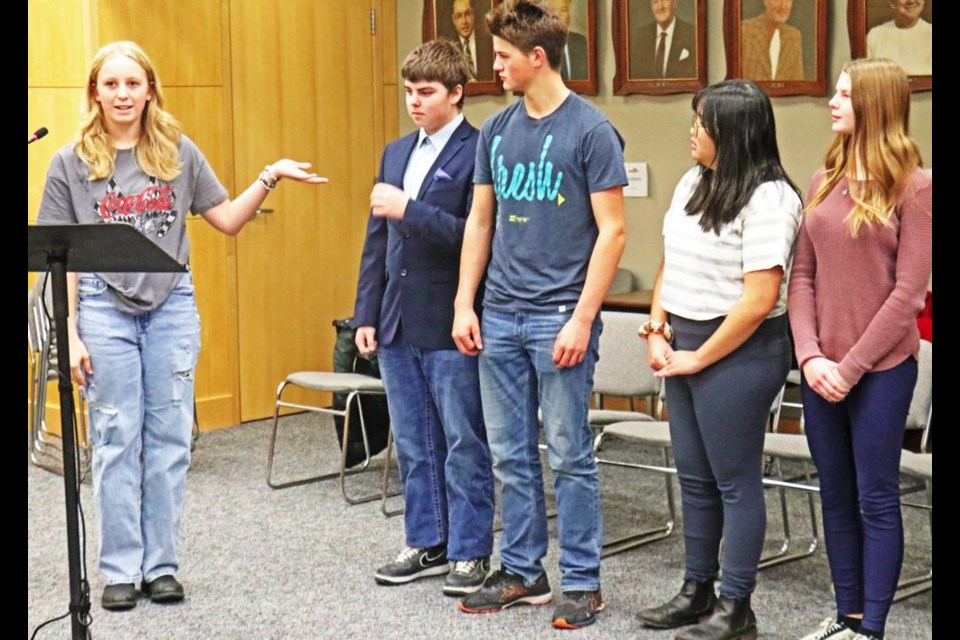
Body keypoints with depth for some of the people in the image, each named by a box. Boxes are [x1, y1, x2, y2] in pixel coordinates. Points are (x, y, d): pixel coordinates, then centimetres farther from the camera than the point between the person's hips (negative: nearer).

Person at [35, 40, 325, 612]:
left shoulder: (179, 152, 5)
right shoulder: (72, 163, 1)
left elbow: (228, 220, 7)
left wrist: (269, 179, -7)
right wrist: (70, 335, -5)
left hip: (173, 306, 2)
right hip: (105, 308, -1)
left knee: (170, 440, 5)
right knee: (117, 442, 3)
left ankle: (162, 564, 15)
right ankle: (121, 569, 12)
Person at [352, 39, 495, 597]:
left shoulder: (477, 153, -9)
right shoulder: (396, 153, 14)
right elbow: (377, 240, 16)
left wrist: (409, 210, -21)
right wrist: (367, 314, 12)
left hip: (449, 325, -7)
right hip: (398, 322, 7)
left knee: (464, 444, 3)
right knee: (414, 445, 14)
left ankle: (470, 553, 12)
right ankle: (427, 545, 25)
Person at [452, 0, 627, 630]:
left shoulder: (591, 130, -8)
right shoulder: (496, 130, 10)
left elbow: (612, 230, -9)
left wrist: (583, 319, -15)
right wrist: (465, 304, 8)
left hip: (559, 317, -6)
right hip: (500, 317, 6)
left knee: (569, 455, 1)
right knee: (511, 455, 11)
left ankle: (582, 582, 12)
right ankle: (522, 572, 23)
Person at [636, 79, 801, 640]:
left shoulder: (768, 199, -16)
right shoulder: (694, 183, 9)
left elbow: (759, 300, -21)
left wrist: (700, 359, -14)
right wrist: (658, 332, 2)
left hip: (737, 353, -8)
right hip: (684, 346, 8)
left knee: (735, 481, 2)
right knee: (695, 478, 16)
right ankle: (697, 592, 29)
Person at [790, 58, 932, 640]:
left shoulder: (913, 186, -7)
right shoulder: (824, 182, 9)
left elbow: (908, 292, -11)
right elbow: (802, 276, 6)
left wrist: (852, 367, -12)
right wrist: (810, 354, -7)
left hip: (881, 368, -5)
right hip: (821, 369, 6)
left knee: (877, 499, 1)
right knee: (836, 496, 12)